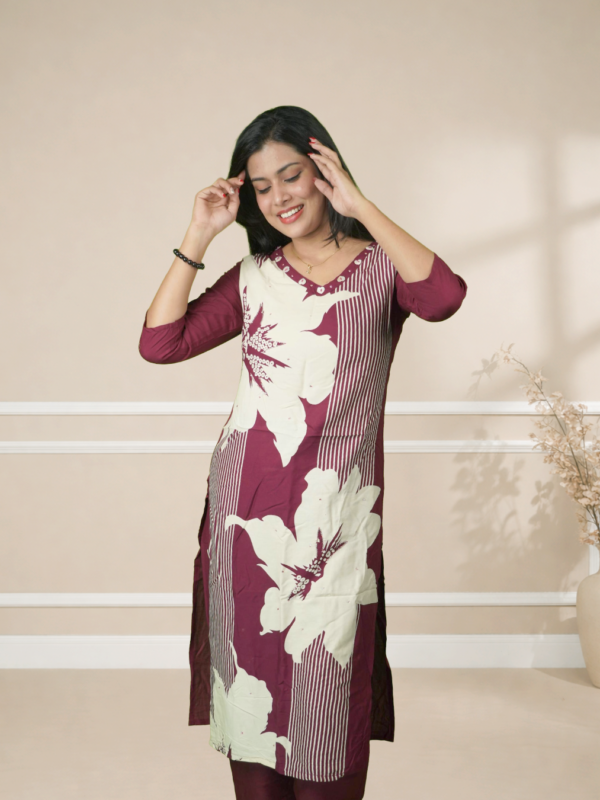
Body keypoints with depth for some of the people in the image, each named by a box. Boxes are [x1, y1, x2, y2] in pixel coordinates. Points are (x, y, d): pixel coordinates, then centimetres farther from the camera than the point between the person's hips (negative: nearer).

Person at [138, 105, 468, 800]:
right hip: (247, 500, 3)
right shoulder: (253, 277, 11)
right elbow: (158, 343, 1)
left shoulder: (379, 265, 4)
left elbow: (443, 297, -19)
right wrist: (198, 236, -2)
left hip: (337, 504, -2)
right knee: (252, 663, 8)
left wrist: (358, 204, -14)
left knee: (326, 677, 2)